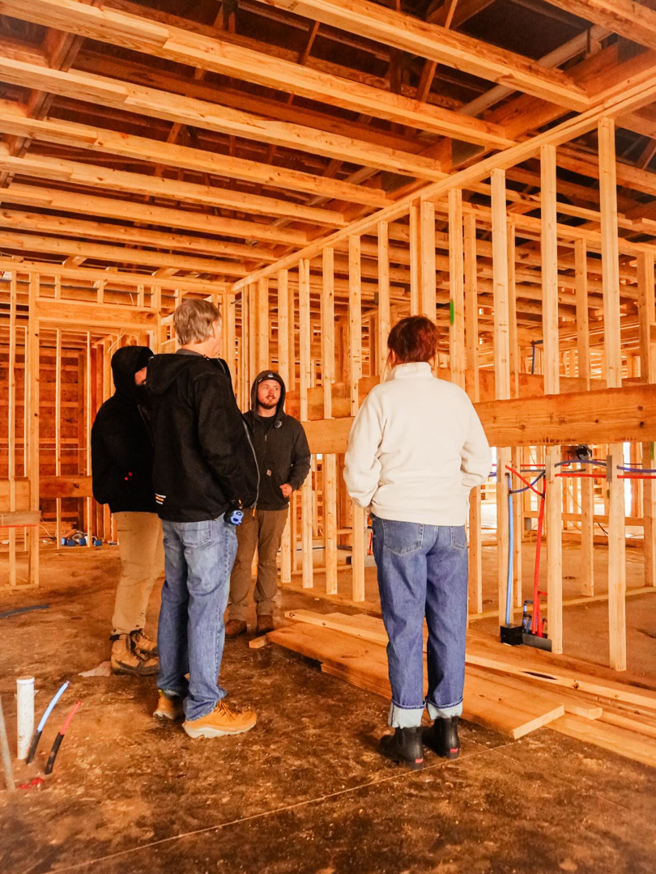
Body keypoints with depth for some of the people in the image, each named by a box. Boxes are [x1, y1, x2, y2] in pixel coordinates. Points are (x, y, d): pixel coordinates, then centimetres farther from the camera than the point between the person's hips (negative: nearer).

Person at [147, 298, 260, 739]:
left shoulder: (162, 378, 11)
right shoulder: (207, 376, -17)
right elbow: (218, 444, -24)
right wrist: (242, 492, -12)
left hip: (173, 507, 9)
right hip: (208, 510, -9)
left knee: (176, 598, 17)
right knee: (207, 606, 0)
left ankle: (172, 693, 30)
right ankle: (204, 708, 10)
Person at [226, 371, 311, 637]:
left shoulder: (292, 427, 6)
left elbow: (303, 460, 11)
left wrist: (293, 484, -6)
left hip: (276, 505, 1)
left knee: (268, 560, 9)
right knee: (241, 559, -1)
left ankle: (265, 613, 19)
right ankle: (237, 616, 6)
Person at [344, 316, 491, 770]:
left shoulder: (383, 397, -4)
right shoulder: (455, 396, 5)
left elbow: (358, 468, -6)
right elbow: (480, 462, 9)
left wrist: (373, 503, 11)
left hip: (400, 523, -3)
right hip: (450, 524, 3)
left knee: (404, 625, 4)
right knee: (449, 625, 11)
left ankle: (408, 734, 9)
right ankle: (448, 724, 21)